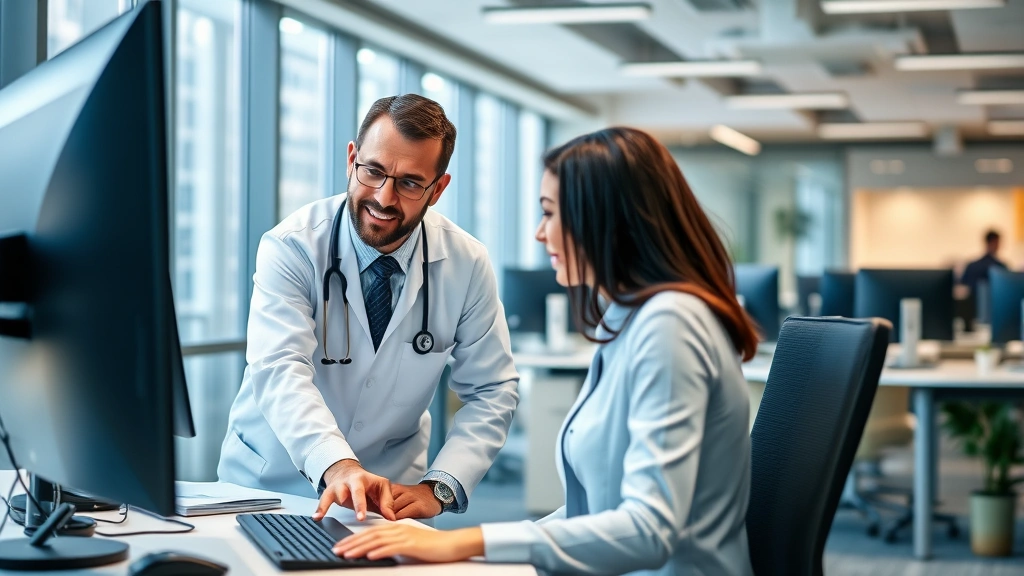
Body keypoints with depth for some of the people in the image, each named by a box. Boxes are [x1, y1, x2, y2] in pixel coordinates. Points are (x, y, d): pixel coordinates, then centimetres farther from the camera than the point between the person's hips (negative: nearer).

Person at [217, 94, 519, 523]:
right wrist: (337, 466, -45)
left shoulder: (467, 264, -7)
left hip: (389, 491, 0)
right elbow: (281, 372, -27)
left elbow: (492, 392, -1)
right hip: (268, 483, 0)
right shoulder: (291, 247, -15)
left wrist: (438, 487, -18)